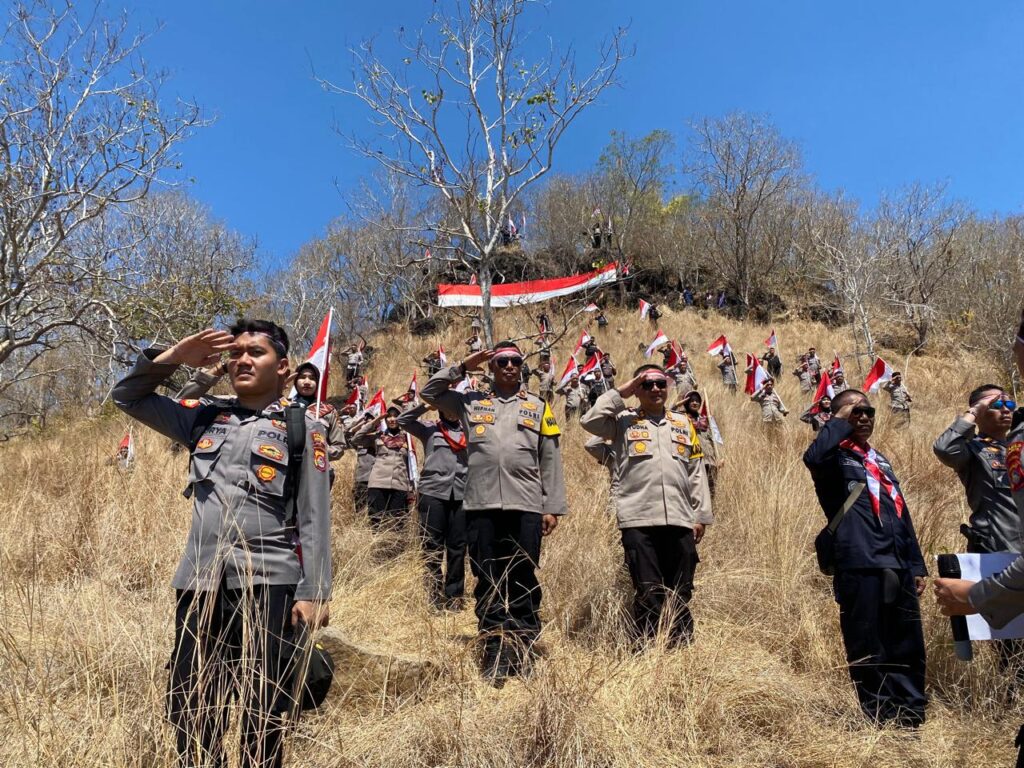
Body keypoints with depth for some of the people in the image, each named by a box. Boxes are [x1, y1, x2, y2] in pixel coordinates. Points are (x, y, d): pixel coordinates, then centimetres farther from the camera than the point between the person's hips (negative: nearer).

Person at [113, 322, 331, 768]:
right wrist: (174, 357, 3)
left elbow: (314, 520, -3)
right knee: (189, 711, 12)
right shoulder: (205, 418, 12)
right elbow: (128, 397, 18)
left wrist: (313, 593, -9)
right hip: (200, 584, 4)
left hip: (268, 585, -4)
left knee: (264, 714, 6)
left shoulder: (301, 429, 0)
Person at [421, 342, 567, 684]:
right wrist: (463, 367, 9)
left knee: (524, 582, 5)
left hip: (526, 507, 0)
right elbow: (430, 391, 17)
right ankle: (494, 653, 14)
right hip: (481, 506, 1)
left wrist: (553, 507, 3)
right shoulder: (471, 402, 14)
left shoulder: (538, 407, 12)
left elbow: (550, 462, 9)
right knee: (488, 582, 5)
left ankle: (523, 651, 15)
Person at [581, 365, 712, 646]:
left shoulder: (683, 423, 17)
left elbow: (696, 473, 15)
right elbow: (590, 421, -11)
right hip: (638, 521, -3)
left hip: (680, 521, 3)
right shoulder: (624, 421, 8)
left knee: (681, 593, 9)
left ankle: (683, 647, 20)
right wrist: (621, 393, -4)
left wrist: (701, 516, 11)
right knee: (647, 593, 1)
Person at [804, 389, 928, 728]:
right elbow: (813, 457, -28)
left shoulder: (881, 460, 23)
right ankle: (880, 718, 12)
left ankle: (912, 715, 24)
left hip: (898, 567, 7)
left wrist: (916, 565, 20)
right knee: (868, 649, 0)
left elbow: (902, 516, 24)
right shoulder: (835, 458, 0)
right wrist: (840, 421, -13)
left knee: (909, 647, 11)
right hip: (860, 566, -7)